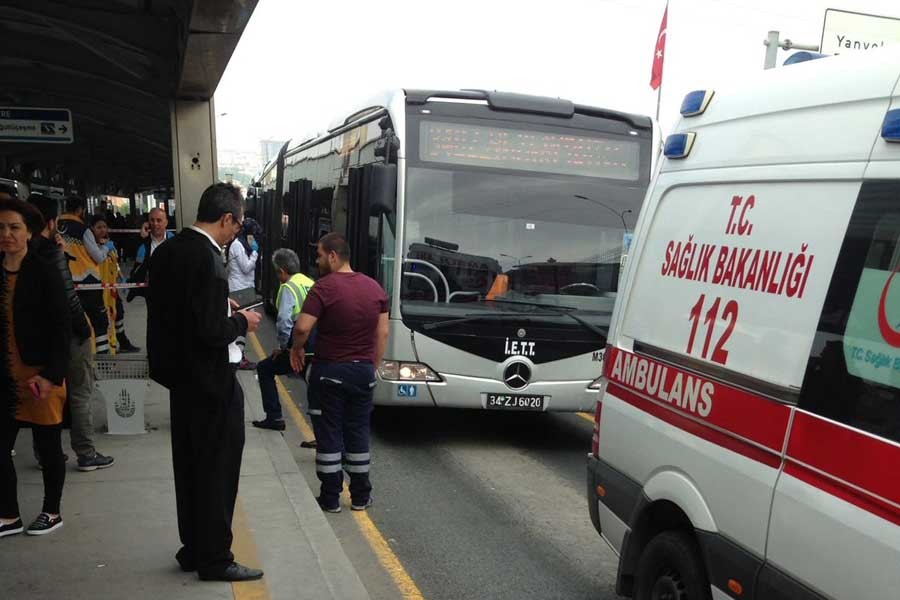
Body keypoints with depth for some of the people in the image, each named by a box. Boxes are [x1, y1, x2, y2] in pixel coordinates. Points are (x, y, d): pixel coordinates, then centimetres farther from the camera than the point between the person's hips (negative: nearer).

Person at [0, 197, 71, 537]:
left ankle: (52, 512, 24)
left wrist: (51, 375, -18)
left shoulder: (45, 274, -9)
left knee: (48, 447, 8)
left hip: (40, 376, -5)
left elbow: (60, 329, -12)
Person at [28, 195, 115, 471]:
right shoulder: (53, 252, -18)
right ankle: (86, 454, 8)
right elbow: (68, 297, -20)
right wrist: (84, 329, -12)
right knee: (80, 394, 3)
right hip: (67, 332, -7)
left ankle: (45, 452, 25)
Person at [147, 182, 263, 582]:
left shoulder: (167, 251, 4)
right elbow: (211, 331, -26)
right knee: (218, 470, 5)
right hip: (210, 380, -9)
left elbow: (174, 311, 11)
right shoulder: (207, 258, -22)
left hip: (180, 374, 9)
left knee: (190, 466, 19)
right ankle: (214, 559, 17)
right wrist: (242, 322, -8)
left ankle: (193, 548, 32)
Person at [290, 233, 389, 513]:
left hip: (330, 371, -5)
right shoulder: (374, 287, 4)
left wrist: (297, 348, -2)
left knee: (329, 433, 5)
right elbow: (383, 333, 6)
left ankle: (330, 498, 12)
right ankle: (360, 496, 21)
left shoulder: (325, 287, -14)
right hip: (363, 371, 5)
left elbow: (302, 327, -22)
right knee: (358, 433, 14)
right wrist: (372, 366, 14)